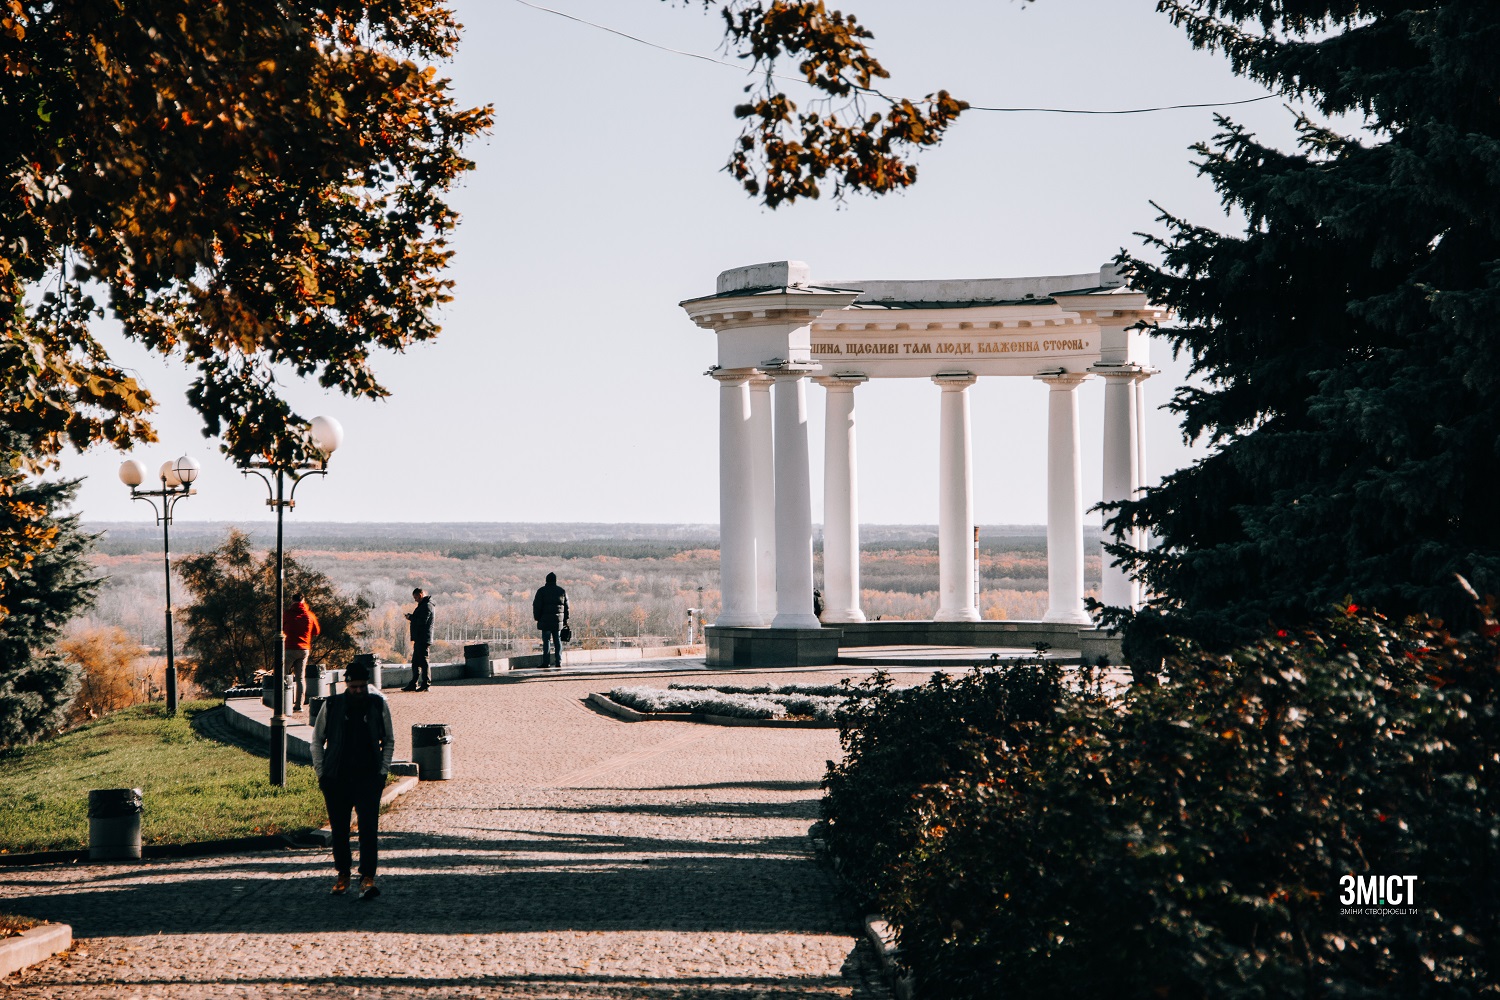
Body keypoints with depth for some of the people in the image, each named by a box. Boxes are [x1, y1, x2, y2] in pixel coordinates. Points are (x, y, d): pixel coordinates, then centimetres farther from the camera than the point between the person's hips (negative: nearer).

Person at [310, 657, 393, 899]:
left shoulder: (378, 705, 5)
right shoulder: (331, 706, 3)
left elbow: (389, 741, 14)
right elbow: (317, 740, 12)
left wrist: (383, 770, 4)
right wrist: (321, 772, 4)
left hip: (368, 778, -1)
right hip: (336, 779, 1)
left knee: (369, 828, -12)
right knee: (339, 830, 7)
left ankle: (367, 879, -15)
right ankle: (342, 875, 21)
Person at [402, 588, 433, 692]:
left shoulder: (427, 606, -13)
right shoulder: (422, 605, 20)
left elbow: (422, 621, -22)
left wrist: (411, 617, -9)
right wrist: (411, 617, 6)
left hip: (423, 638, -11)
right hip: (419, 638, 11)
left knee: (423, 661, -7)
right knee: (415, 661, 13)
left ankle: (426, 684, -5)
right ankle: (413, 684, 17)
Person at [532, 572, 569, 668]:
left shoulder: (542, 591, -3)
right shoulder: (562, 591, 8)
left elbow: (536, 606, -3)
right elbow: (566, 607, 10)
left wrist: (537, 618, 6)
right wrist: (565, 620, 16)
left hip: (545, 621, -3)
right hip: (558, 621, 3)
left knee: (546, 641, -2)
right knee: (557, 641, 7)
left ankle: (546, 662, -5)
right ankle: (559, 662, 5)